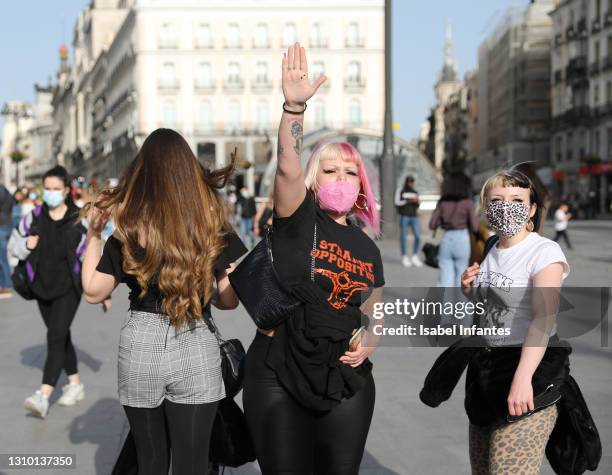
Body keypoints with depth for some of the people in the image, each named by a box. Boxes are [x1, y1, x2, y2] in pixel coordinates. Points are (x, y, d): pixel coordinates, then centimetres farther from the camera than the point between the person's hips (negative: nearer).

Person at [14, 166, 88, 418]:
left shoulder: (79, 218, -6)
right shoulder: (34, 217, 2)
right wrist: (27, 247, -11)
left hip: (68, 287, -4)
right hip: (42, 286, 4)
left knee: (56, 337, -13)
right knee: (62, 337, 15)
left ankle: (43, 396, -20)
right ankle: (75, 384, 30)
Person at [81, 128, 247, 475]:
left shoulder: (129, 227, -6)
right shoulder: (214, 224, -5)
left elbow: (93, 292, 2)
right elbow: (229, 299, -2)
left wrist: (94, 234, 7)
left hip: (140, 347, 1)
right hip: (196, 350, 0)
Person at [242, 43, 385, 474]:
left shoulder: (368, 249, 10)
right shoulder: (298, 220, -3)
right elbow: (287, 167, -23)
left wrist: (368, 341, -1)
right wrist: (295, 105, -36)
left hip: (347, 382, 4)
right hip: (279, 378, -4)